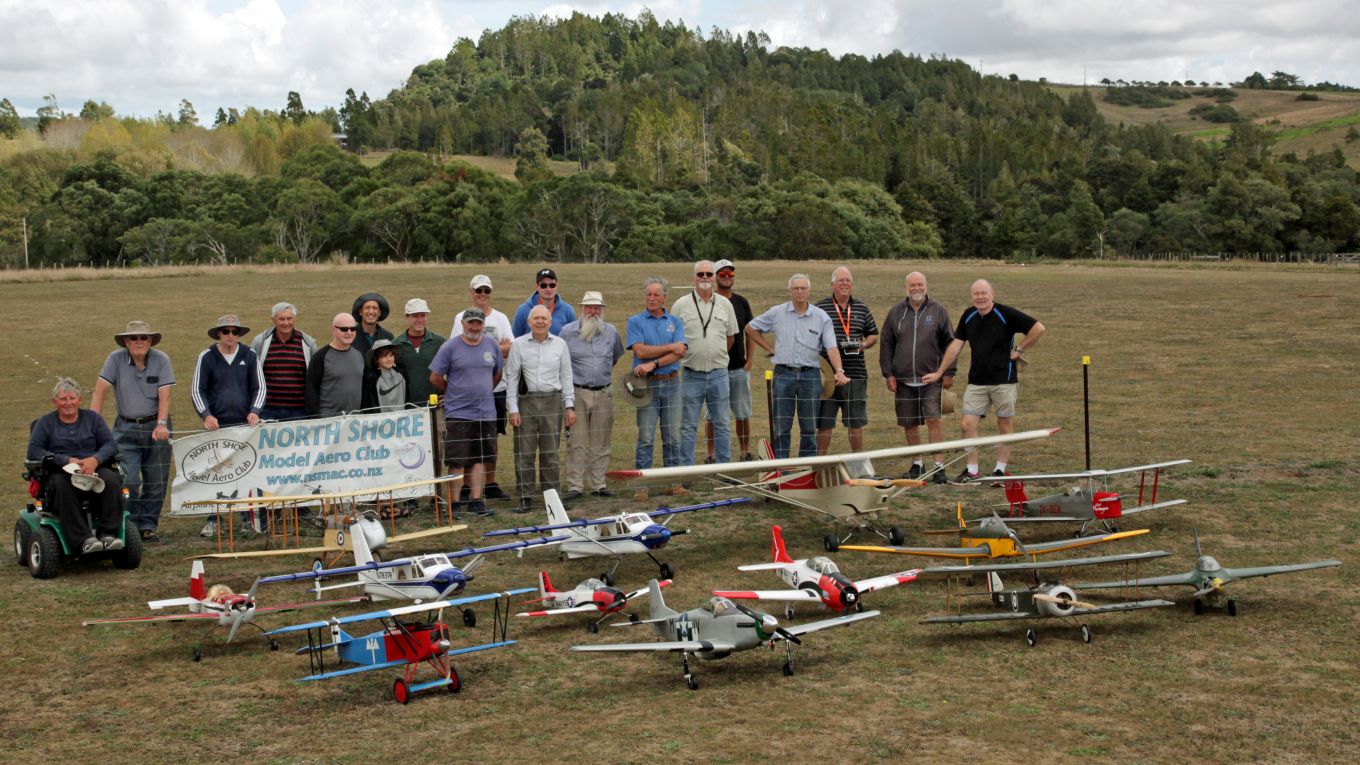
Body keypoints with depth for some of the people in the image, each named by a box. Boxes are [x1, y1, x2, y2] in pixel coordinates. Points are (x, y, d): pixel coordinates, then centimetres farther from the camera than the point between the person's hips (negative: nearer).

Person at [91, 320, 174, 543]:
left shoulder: (161, 361, -4)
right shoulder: (115, 359, -3)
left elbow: (164, 395, -11)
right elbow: (100, 391, -7)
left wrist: (161, 424, -25)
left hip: (155, 426, 1)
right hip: (126, 428, -1)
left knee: (156, 482, 5)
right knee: (128, 480, -9)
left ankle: (148, 526, 17)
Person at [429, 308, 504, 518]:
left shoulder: (492, 345, 7)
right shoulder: (450, 347, -6)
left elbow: (497, 374, 20)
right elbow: (435, 378, -1)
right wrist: (453, 392, 8)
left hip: (486, 412, 4)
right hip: (457, 413, -4)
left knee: (480, 459, 6)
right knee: (457, 461, -3)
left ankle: (476, 500, 12)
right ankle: (454, 503, 3)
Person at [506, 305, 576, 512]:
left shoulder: (560, 344, 7)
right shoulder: (519, 344, 2)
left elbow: (566, 376, 11)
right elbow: (512, 377, 3)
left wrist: (569, 406, 5)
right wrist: (513, 409, -3)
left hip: (552, 401, 1)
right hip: (526, 402, -1)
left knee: (551, 452, 5)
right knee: (524, 452, -1)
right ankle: (525, 497, 6)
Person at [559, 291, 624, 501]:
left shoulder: (611, 332, 8)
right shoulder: (568, 331, 0)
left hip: (604, 394, 3)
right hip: (577, 394, -3)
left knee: (601, 444, 7)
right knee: (577, 442, -4)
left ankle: (598, 485, 15)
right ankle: (575, 487, -1)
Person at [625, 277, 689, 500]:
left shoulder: (675, 322, 9)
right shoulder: (635, 321, 3)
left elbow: (679, 353, -5)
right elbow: (640, 350, -11)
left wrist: (653, 364, -16)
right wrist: (670, 347, -8)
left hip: (670, 383, 2)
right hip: (646, 384, -2)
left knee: (672, 437, 6)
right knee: (645, 437, -3)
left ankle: (674, 482, 12)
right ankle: (641, 484, 1)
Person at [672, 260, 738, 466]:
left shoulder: (725, 304, 7)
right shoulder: (681, 305, -1)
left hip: (718, 373, 2)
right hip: (692, 374, -2)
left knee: (722, 424, 8)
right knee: (688, 426, 3)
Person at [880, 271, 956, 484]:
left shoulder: (938, 311, 3)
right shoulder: (896, 313, 8)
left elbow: (949, 343, 5)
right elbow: (886, 345, 11)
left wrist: (949, 372, 0)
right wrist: (888, 374, 4)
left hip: (931, 378, -3)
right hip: (903, 380, 3)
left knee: (933, 419, -11)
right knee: (909, 423, 8)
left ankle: (939, 465, -8)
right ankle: (917, 463, 21)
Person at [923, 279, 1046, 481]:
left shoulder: (1006, 314, -10)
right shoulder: (968, 316, 5)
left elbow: (1038, 329, -11)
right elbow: (956, 345, 11)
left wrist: (1019, 350, -8)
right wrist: (939, 373, 10)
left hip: (1003, 380, -4)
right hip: (976, 381, 4)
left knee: (1005, 425, 4)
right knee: (968, 425, -2)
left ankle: (1000, 469, 14)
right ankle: (972, 470, 8)